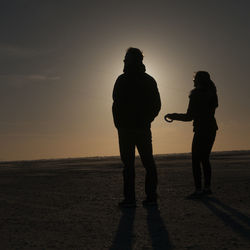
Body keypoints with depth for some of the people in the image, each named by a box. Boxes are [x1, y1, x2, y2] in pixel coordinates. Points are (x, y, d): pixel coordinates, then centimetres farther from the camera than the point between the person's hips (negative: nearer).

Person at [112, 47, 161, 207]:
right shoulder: (150, 80, 11)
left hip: (126, 128, -5)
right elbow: (157, 105, 12)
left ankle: (130, 198, -2)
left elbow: (117, 104, -13)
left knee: (128, 163, -2)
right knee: (148, 162, 9)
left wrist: (118, 123, -1)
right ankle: (151, 197, 9)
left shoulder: (123, 80, -6)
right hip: (144, 128, 5)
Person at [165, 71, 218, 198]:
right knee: (205, 159, 15)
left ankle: (198, 189, -6)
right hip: (211, 129, 8)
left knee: (196, 160, -4)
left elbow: (189, 117, -14)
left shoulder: (196, 95, -13)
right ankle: (207, 187, 17)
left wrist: (173, 116, -2)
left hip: (201, 130, -8)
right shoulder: (211, 94, 9)